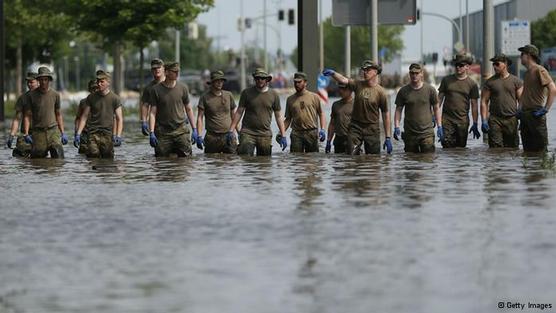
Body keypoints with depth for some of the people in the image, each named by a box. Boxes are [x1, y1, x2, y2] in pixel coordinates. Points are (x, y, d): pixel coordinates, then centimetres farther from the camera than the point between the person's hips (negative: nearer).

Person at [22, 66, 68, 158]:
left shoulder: (55, 95, 9)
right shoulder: (32, 95, 2)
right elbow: (27, 116, 2)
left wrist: (63, 133, 12)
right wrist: (26, 133, -8)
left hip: (53, 131, 1)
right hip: (38, 132, -1)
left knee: (58, 155, -16)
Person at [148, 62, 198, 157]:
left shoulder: (183, 88, 5)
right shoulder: (156, 90, -1)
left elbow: (188, 109, 12)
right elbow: (153, 113, -2)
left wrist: (194, 129, 8)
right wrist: (151, 133, -11)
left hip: (181, 131, 1)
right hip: (163, 133, -1)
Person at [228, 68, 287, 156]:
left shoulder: (274, 95, 6)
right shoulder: (246, 93, 2)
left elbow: (278, 116, 10)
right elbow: (239, 112, 5)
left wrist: (283, 136, 5)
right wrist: (231, 130, -2)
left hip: (265, 135, 2)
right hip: (247, 133, -2)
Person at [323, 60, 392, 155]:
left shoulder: (381, 92, -5)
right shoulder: (358, 85, 3)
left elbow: (386, 115, -3)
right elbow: (343, 80, -12)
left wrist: (388, 138, -5)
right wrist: (333, 73, -34)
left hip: (372, 129, -2)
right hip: (355, 127, 2)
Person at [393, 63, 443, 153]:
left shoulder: (430, 90, 2)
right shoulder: (403, 91, 4)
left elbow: (436, 108, 8)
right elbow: (398, 110, 6)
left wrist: (439, 126, 2)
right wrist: (396, 127, -5)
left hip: (427, 133, -1)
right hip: (409, 134, 1)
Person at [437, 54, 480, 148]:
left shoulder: (472, 84, 3)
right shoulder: (446, 80, 6)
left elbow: (474, 105, 4)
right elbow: (439, 99, 11)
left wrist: (475, 124, 0)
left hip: (462, 121, 0)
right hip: (447, 120, 0)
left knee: (461, 147, 4)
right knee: (447, 146, -12)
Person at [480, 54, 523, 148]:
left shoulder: (516, 81, 6)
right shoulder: (489, 82, 6)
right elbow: (484, 102, 4)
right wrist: (484, 121, -5)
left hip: (511, 119, 1)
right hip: (495, 120, -1)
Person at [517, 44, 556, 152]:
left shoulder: (539, 70, -9)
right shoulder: (527, 73, 19)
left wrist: (545, 109, -20)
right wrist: (519, 109, 15)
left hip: (535, 115, -9)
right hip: (525, 114, 9)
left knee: (540, 150, -8)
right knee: (527, 150, 10)